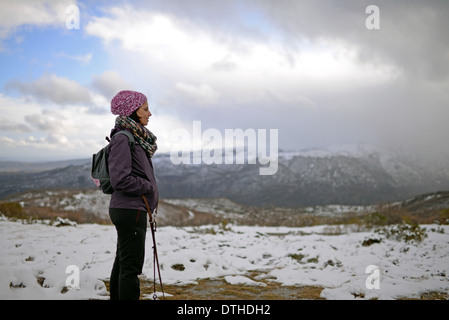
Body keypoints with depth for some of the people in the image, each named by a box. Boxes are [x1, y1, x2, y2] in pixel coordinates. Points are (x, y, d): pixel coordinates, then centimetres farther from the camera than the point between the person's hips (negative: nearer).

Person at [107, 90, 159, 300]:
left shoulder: (137, 138, 14)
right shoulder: (122, 139, -15)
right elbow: (120, 179, -22)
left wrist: (151, 196, 10)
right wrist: (149, 188, -10)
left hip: (132, 209, 10)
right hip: (130, 210, -10)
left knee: (122, 263, 16)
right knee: (131, 266, -7)